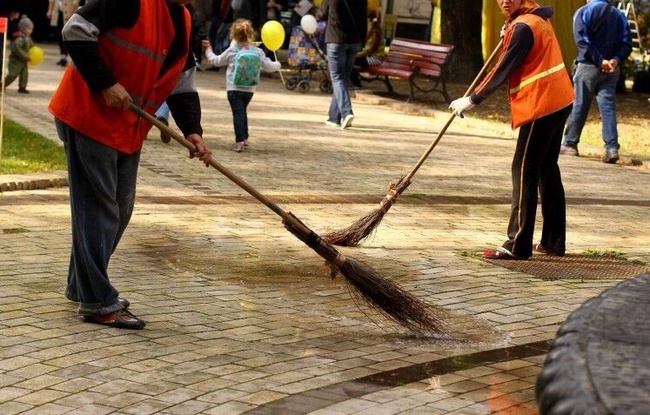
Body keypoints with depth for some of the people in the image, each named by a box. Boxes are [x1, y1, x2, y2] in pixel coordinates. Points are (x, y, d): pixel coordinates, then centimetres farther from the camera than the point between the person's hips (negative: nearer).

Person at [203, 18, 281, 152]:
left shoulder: (231, 51, -5)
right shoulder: (258, 52, 0)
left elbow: (216, 61, 8)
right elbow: (269, 66, 6)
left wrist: (208, 50, 25)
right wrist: (277, 65, 28)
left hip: (234, 88, -4)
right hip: (250, 89, 4)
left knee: (238, 113, -7)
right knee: (242, 111, 22)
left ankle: (240, 140, -18)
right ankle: (244, 138, 26)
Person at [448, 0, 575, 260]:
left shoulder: (523, 27, -16)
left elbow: (503, 70, -15)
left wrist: (472, 100, -9)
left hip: (540, 106, -10)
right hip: (559, 102, 10)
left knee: (524, 172, -7)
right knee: (548, 170, 15)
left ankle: (517, 246, -8)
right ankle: (554, 241, 20)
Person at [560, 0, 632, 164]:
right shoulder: (619, 15, 13)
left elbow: (582, 40, -12)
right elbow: (627, 42, 2)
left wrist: (599, 61, -14)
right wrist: (616, 60, -9)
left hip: (588, 66, -3)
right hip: (612, 69, 3)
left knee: (579, 106, 4)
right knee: (608, 107, 1)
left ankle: (569, 144, 11)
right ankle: (612, 148, -9)